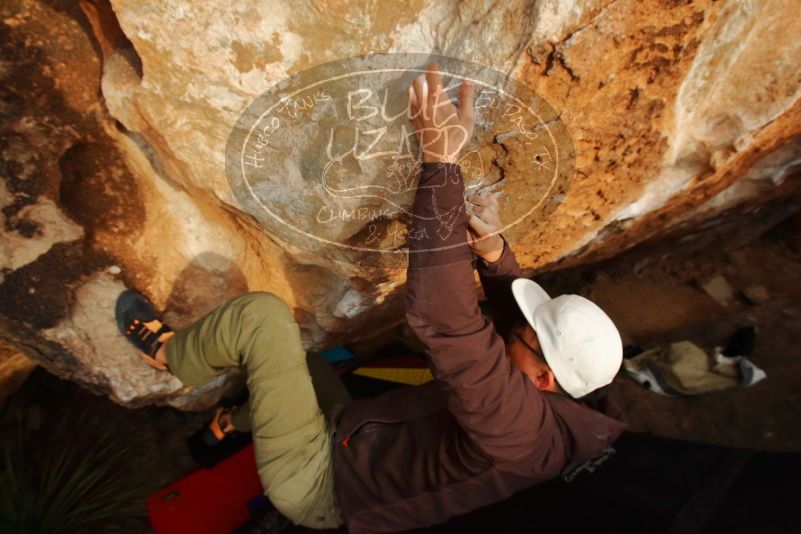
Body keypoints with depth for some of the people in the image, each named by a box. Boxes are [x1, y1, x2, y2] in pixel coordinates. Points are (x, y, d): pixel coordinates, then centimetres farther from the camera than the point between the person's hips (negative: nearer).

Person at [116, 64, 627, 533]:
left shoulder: (518, 422, -34)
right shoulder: (554, 398, -7)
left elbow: (446, 321, -47)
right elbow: (520, 306, 3)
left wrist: (442, 162, -46)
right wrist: (492, 252, -19)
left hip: (314, 483, -8)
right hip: (346, 437, 8)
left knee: (260, 315, -18)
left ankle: (165, 351, 12)